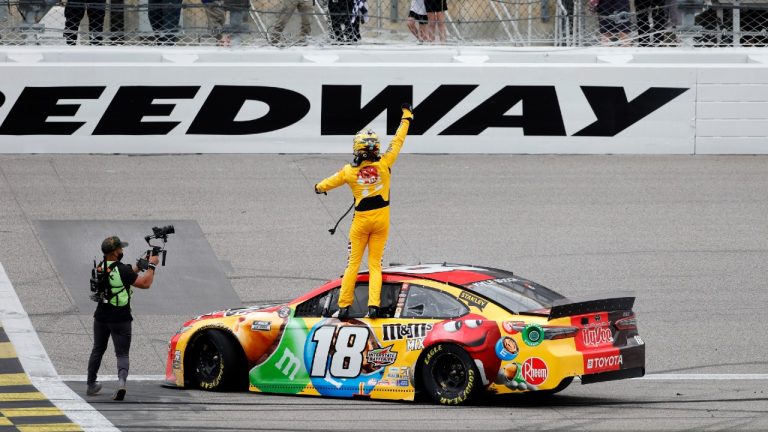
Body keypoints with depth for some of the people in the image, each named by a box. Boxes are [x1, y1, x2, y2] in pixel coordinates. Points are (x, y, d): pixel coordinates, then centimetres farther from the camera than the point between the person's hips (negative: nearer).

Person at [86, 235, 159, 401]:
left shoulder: (100, 268, 1)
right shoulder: (121, 270, -19)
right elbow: (145, 283, -17)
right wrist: (151, 266, -4)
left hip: (101, 317, 5)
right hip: (120, 319, -5)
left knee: (98, 350, 22)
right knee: (122, 354, -1)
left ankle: (91, 385, 28)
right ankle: (122, 379, -28)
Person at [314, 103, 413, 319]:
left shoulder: (349, 171, -9)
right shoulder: (384, 164, -12)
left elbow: (332, 181, 11)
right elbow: (397, 141, 0)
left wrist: (319, 187, 34)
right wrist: (406, 117, 14)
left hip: (361, 220, -1)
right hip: (381, 218, 1)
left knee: (353, 263, 9)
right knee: (375, 264, 6)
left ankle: (344, 305, 8)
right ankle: (374, 304, -8)